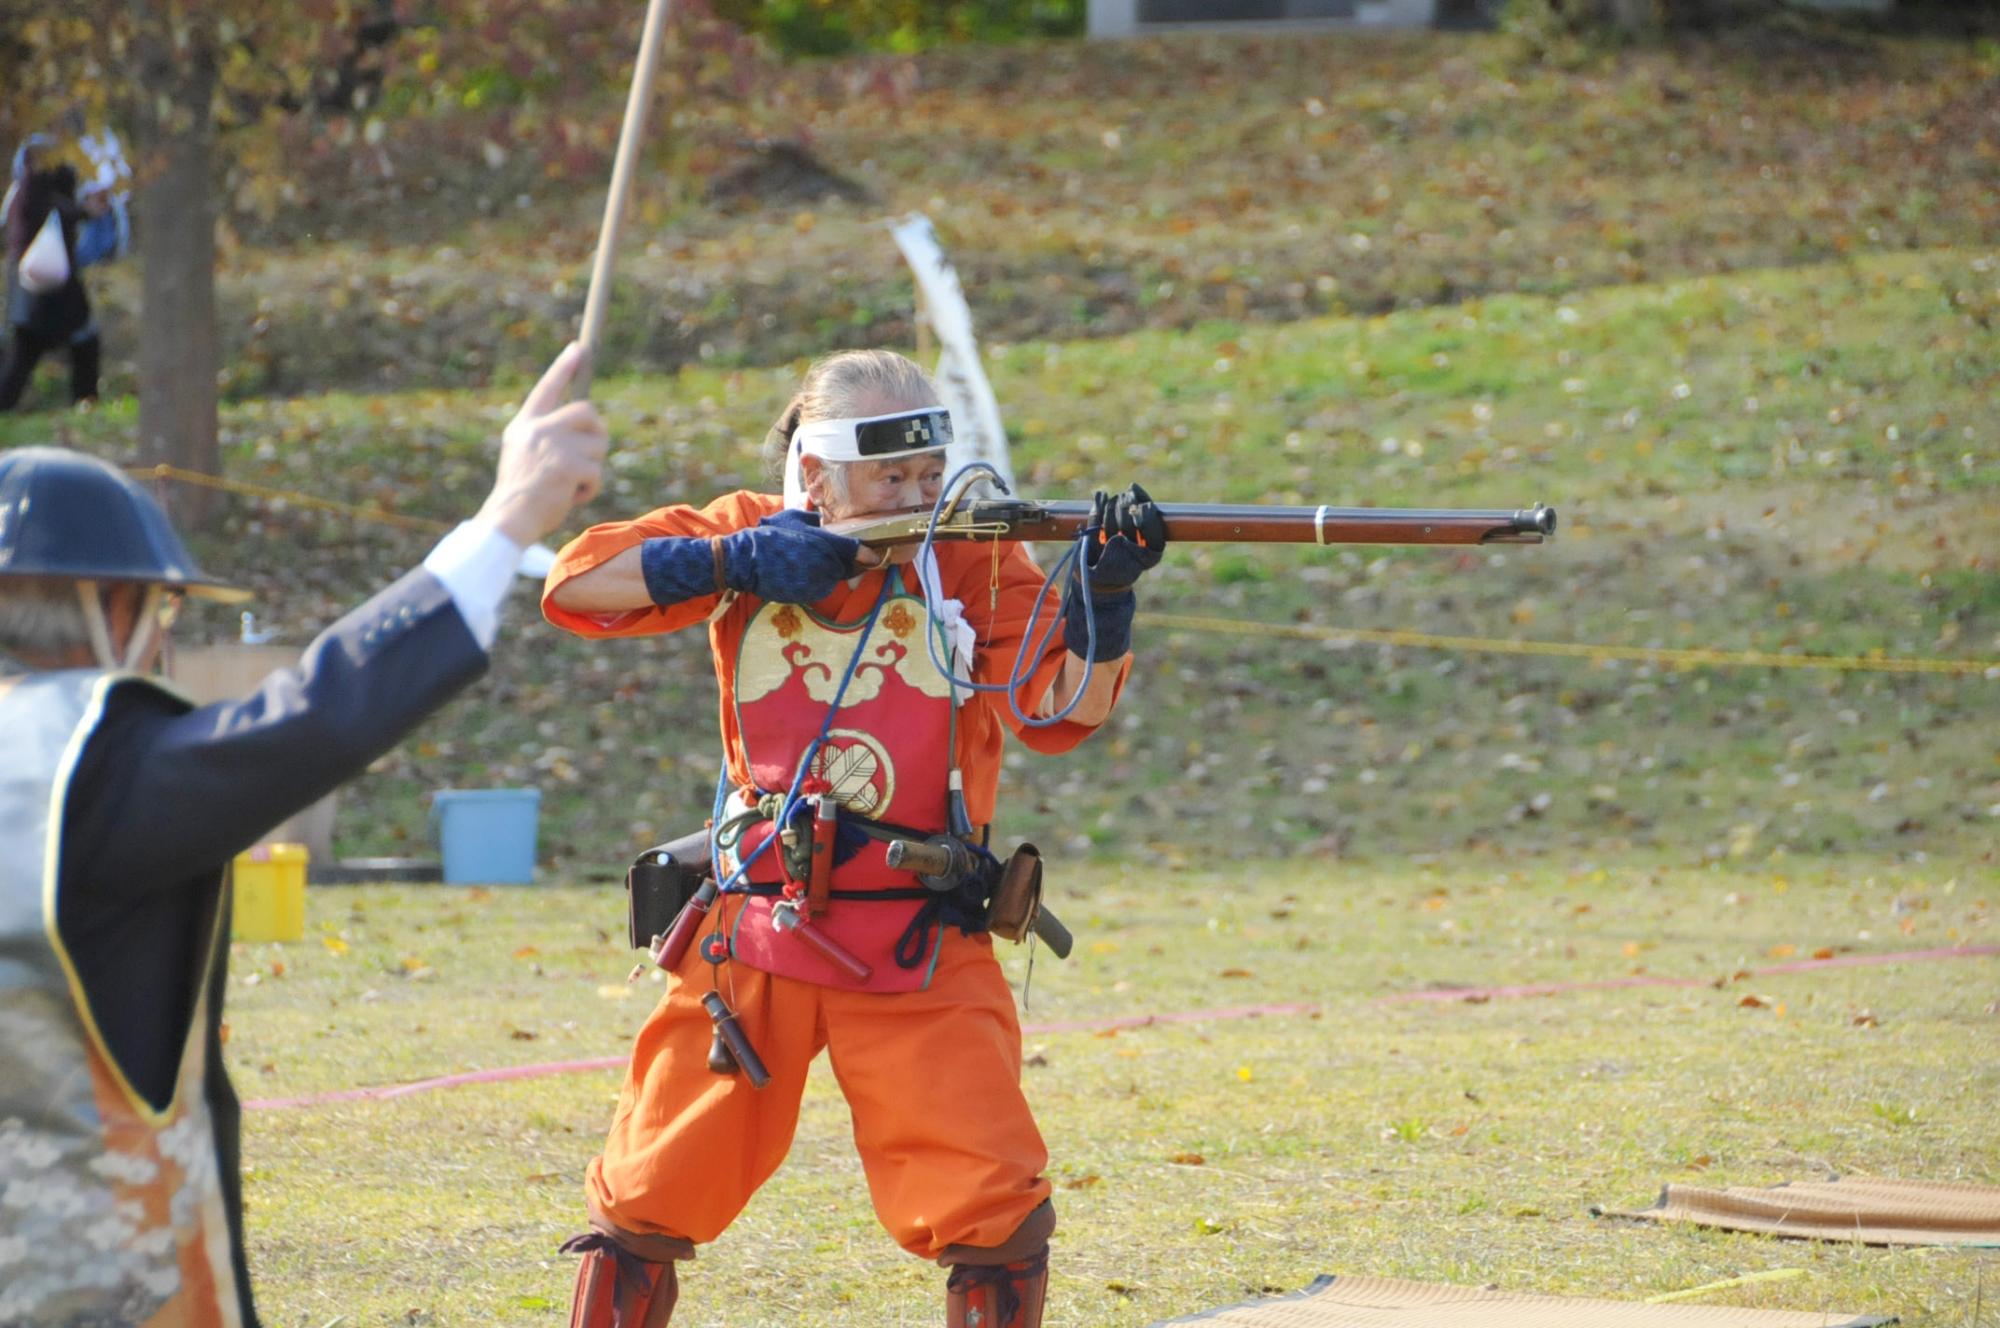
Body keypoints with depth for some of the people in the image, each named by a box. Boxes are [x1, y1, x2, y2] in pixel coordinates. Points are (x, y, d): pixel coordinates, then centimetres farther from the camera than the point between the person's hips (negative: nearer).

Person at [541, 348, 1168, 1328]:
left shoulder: (974, 562, -1)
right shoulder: (748, 535, 2)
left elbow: (1061, 707, -13)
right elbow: (573, 584, -6)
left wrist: (1104, 598, -31)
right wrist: (734, 563, -16)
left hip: (920, 953, -1)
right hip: (751, 937, 1)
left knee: (994, 1212, -11)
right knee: (647, 1203, 8)